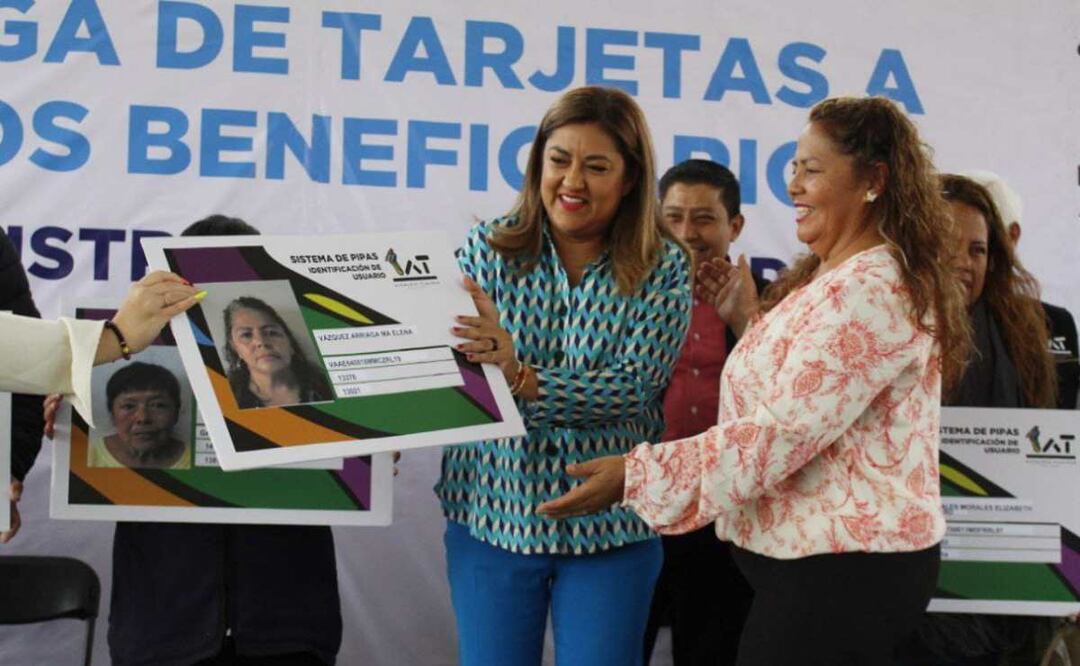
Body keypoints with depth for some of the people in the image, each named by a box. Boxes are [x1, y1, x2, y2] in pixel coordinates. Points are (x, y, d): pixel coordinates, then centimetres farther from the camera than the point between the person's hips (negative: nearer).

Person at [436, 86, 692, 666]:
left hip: (610, 525, -1)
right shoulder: (488, 247, -1)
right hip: (492, 510, 1)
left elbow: (632, 389, -14)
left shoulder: (662, 268, -4)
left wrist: (522, 378, -28)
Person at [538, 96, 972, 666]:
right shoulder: (836, 279, 14)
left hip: (842, 569, -10)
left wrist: (637, 475, -23)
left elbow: (784, 432, -25)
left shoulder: (870, 289, -19)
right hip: (826, 555, 10)